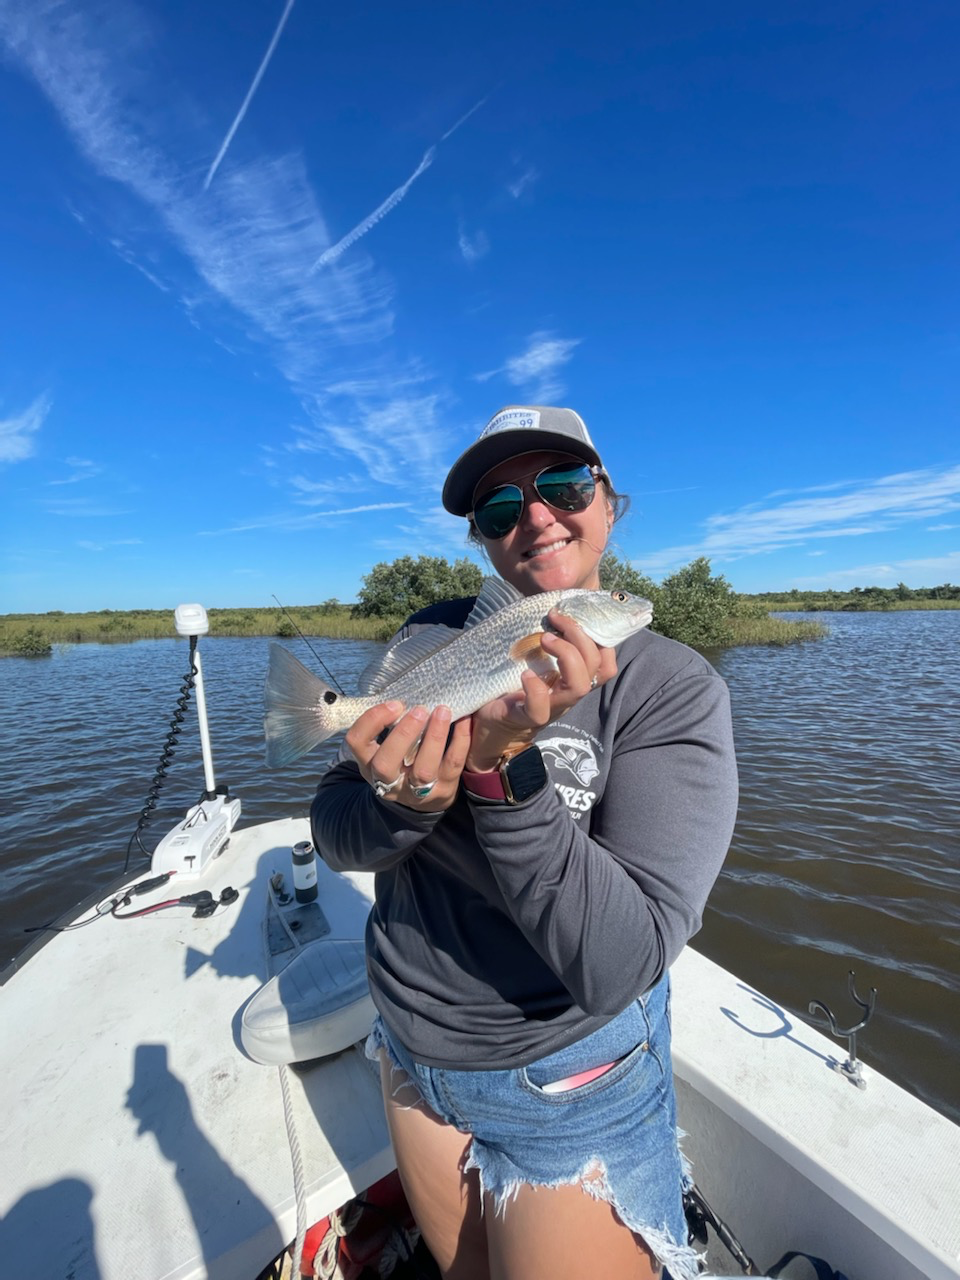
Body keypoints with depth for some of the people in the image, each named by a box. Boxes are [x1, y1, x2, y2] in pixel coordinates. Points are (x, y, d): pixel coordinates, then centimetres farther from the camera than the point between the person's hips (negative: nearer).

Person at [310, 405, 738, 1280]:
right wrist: (403, 803, -31)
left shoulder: (675, 687, -20)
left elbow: (620, 966, -26)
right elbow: (335, 836, -9)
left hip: (570, 1078, -4)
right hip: (413, 1051, 5)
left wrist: (502, 765, -37)